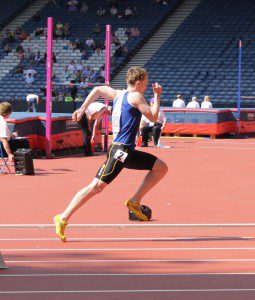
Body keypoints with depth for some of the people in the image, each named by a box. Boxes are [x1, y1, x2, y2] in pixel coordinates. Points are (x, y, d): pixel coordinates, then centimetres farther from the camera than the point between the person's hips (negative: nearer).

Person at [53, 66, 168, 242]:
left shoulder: (118, 94, 16)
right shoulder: (135, 96, -9)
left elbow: (97, 90, 25)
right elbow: (153, 117, -6)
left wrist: (82, 109, 20)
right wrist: (157, 96, 5)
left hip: (128, 152, 10)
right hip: (120, 150, -10)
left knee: (161, 168, 11)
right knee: (97, 186, -13)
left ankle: (135, 202, 11)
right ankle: (63, 219, -13)